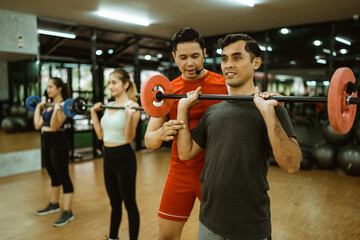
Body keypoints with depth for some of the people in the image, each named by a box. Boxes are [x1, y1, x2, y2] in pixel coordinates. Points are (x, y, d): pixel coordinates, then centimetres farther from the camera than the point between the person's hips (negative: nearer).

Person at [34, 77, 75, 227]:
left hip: (57, 141, -9)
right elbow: (38, 125, 10)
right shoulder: (48, 105, 13)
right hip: (45, 141, 9)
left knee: (63, 176, -4)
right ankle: (54, 204, 34)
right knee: (53, 175, 19)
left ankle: (68, 212, 3)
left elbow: (54, 126, -21)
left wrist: (57, 109, -32)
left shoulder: (63, 105, -13)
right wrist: (38, 107, 15)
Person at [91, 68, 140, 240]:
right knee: (114, 203, 21)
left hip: (123, 157, -7)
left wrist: (130, 115, -30)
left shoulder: (132, 106, -12)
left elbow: (129, 138, -18)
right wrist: (93, 112, 12)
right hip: (108, 157, 7)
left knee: (129, 204, 6)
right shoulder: (109, 106, 9)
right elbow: (100, 134, 12)